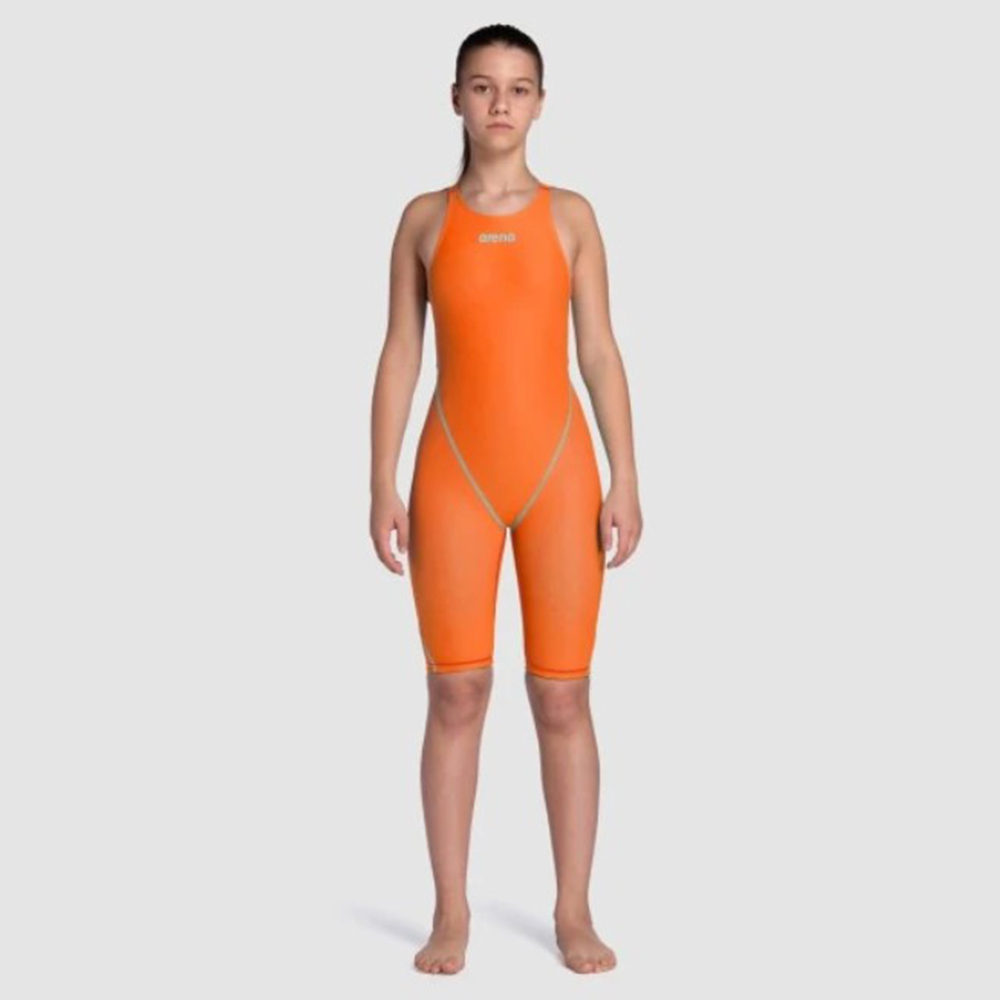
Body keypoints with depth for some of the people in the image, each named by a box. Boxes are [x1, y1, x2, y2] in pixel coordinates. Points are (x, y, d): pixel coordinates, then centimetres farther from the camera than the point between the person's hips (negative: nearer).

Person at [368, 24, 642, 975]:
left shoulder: (570, 215, 5)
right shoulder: (424, 218, 6)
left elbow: (599, 353, 3)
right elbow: (400, 355, 4)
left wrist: (624, 481, -3)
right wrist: (382, 485, -3)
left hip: (557, 469, 0)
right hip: (455, 473, 0)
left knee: (562, 696, 2)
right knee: (456, 693, 1)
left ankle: (574, 912, 12)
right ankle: (450, 912, 11)